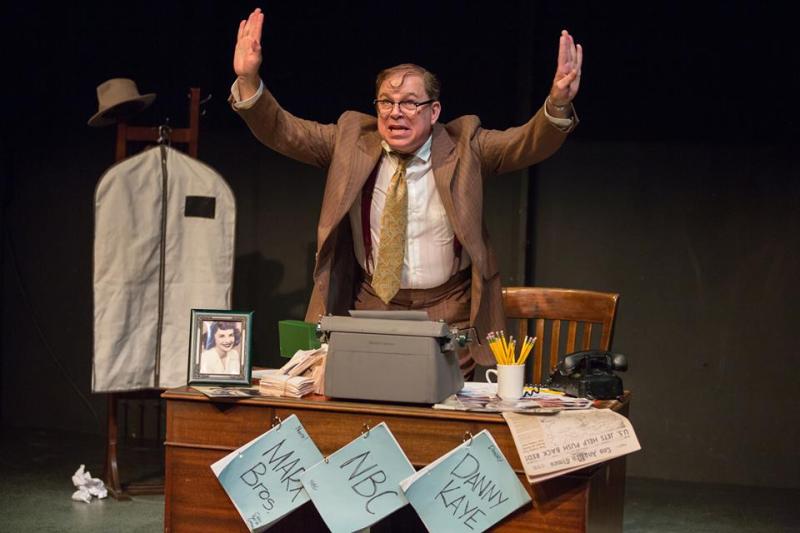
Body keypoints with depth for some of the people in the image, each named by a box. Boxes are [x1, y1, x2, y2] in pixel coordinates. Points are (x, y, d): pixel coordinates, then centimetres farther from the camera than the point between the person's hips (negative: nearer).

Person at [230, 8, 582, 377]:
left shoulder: (464, 145, -3)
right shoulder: (351, 137, 1)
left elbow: (530, 143, -14)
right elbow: (283, 132, -3)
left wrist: (558, 101, -34)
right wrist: (248, 81, -20)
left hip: (447, 315, -1)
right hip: (368, 306, 2)